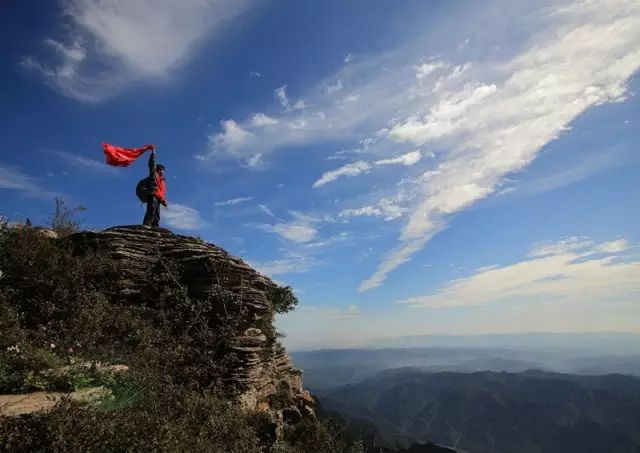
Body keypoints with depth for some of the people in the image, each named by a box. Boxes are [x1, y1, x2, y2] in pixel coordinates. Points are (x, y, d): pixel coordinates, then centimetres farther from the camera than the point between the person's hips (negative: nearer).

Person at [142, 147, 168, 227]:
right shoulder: (154, 175, 15)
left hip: (158, 199, 8)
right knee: (151, 211, -24)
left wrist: (164, 201, 16)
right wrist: (153, 152, 2)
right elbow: (151, 164, 3)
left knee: (157, 216, -1)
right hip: (153, 196, -8)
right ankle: (146, 226, -35)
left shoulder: (163, 181, 33)